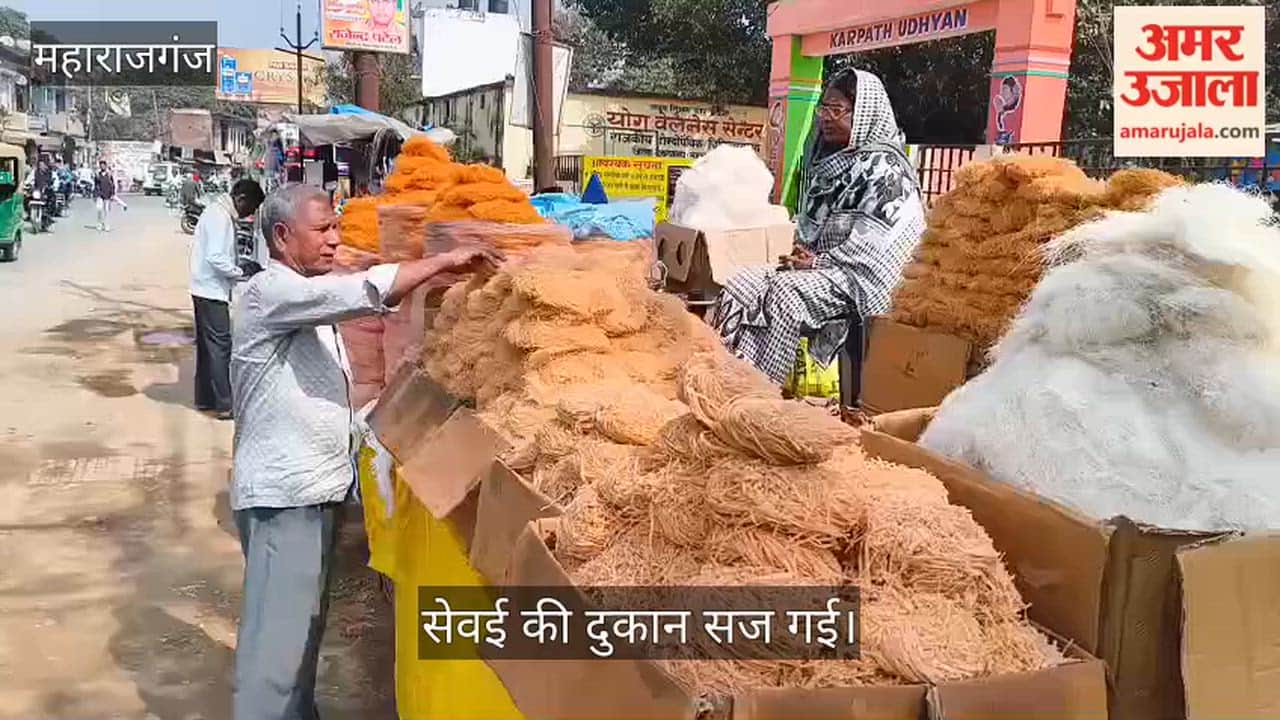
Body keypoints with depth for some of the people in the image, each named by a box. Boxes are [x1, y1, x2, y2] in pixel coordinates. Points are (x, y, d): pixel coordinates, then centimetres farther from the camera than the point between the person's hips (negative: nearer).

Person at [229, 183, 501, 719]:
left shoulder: (308, 298, 18)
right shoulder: (270, 291, -14)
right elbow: (360, 293, -29)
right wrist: (443, 262, -23)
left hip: (313, 484, 10)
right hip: (283, 491, -10)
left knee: (304, 623, 19)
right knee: (278, 635, -7)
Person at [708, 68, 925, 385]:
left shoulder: (885, 169, -6)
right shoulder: (826, 159, 19)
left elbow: (875, 239, -15)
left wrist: (820, 261, -17)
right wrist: (800, 253, 1)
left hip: (855, 275, -8)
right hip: (814, 262, 8)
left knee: (786, 292, -32)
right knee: (739, 285, -13)